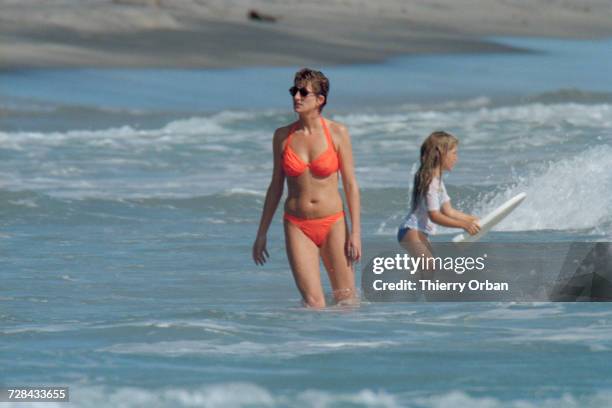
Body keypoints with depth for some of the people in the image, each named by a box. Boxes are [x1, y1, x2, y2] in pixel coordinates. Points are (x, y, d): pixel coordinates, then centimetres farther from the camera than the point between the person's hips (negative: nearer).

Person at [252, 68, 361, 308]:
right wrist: (261, 234, 12)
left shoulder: (337, 133, -2)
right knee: (314, 304, -9)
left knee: (346, 301, 3)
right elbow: (276, 186, 11)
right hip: (298, 226, 1)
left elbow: (350, 184, -1)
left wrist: (355, 232, -7)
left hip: (332, 224, -1)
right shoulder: (283, 136, 3)